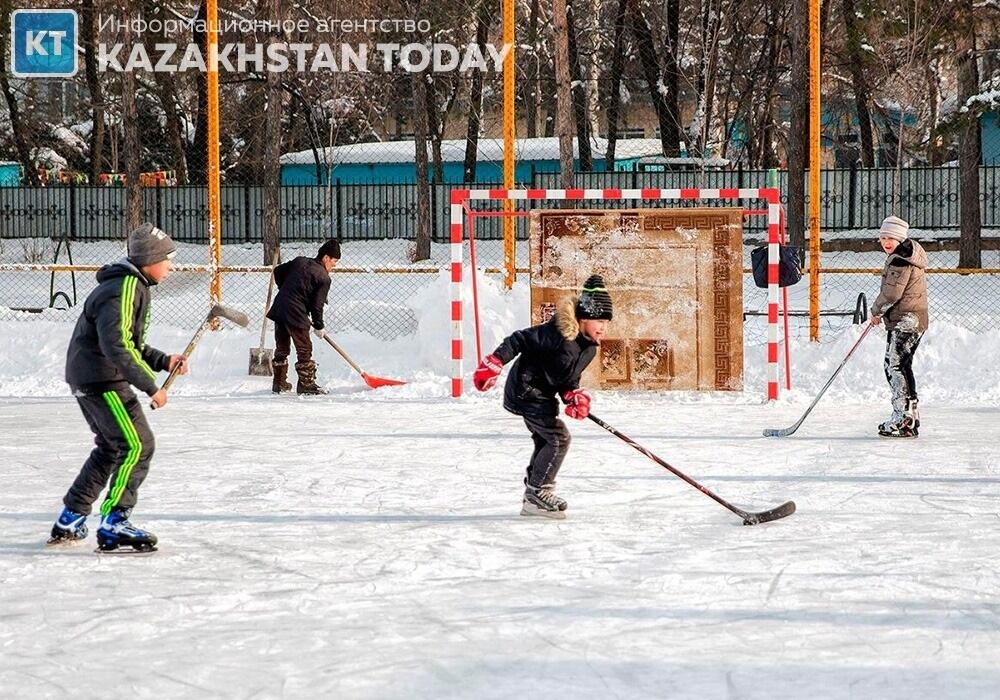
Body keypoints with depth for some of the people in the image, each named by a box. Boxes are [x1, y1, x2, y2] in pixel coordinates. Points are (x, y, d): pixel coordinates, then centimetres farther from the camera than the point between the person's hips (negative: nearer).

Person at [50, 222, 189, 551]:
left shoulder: (133, 284, 15)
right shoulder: (124, 289, -19)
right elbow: (116, 347, -29)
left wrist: (164, 361, 12)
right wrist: (149, 386, -27)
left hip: (88, 378, 11)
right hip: (101, 379, -11)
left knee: (111, 447, 21)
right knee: (137, 445, -14)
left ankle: (69, 522, 28)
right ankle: (114, 524, -15)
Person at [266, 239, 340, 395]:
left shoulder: (300, 261, 13)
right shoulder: (323, 278, -6)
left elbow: (278, 271, 20)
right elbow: (317, 305, -7)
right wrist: (319, 327, 6)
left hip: (279, 307, 8)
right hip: (296, 313, -8)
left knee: (282, 348, 17)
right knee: (304, 349, 3)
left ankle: (279, 383, 25)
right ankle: (306, 384, 5)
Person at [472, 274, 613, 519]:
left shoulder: (589, 347, 3)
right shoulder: (558, 333, -25)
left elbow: (569, 379, 8)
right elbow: (520, 339, -23)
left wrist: (575, 397, -12)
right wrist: (494, 364, -26)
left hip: (542, 395, 10)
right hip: (526, 391, -10)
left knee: (545, 440, 17)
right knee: (558, 438, -13)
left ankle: (533, 498, 29)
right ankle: (538, 492, -6)